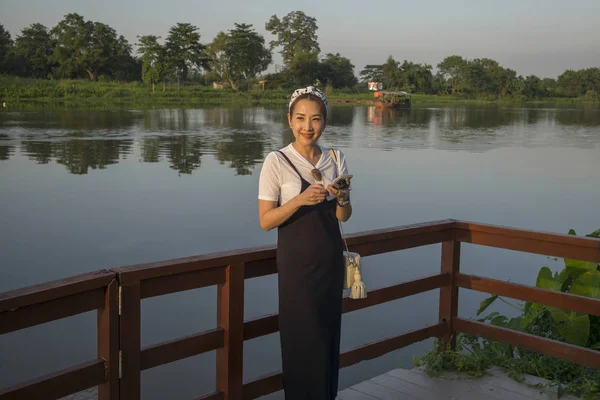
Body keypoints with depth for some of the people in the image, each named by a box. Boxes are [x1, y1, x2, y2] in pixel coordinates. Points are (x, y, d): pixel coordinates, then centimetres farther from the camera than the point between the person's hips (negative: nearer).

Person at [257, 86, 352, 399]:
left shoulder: (336, 159, 4)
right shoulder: (277, 161, -10)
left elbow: (344, 216, 7)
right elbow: (265, 221, -11)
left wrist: (342, 199, -14)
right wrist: (300, 199, -24)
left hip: (331, 259, 4)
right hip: (296, 261, -4)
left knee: (329, 335, 11)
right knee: (303, 339, 2)